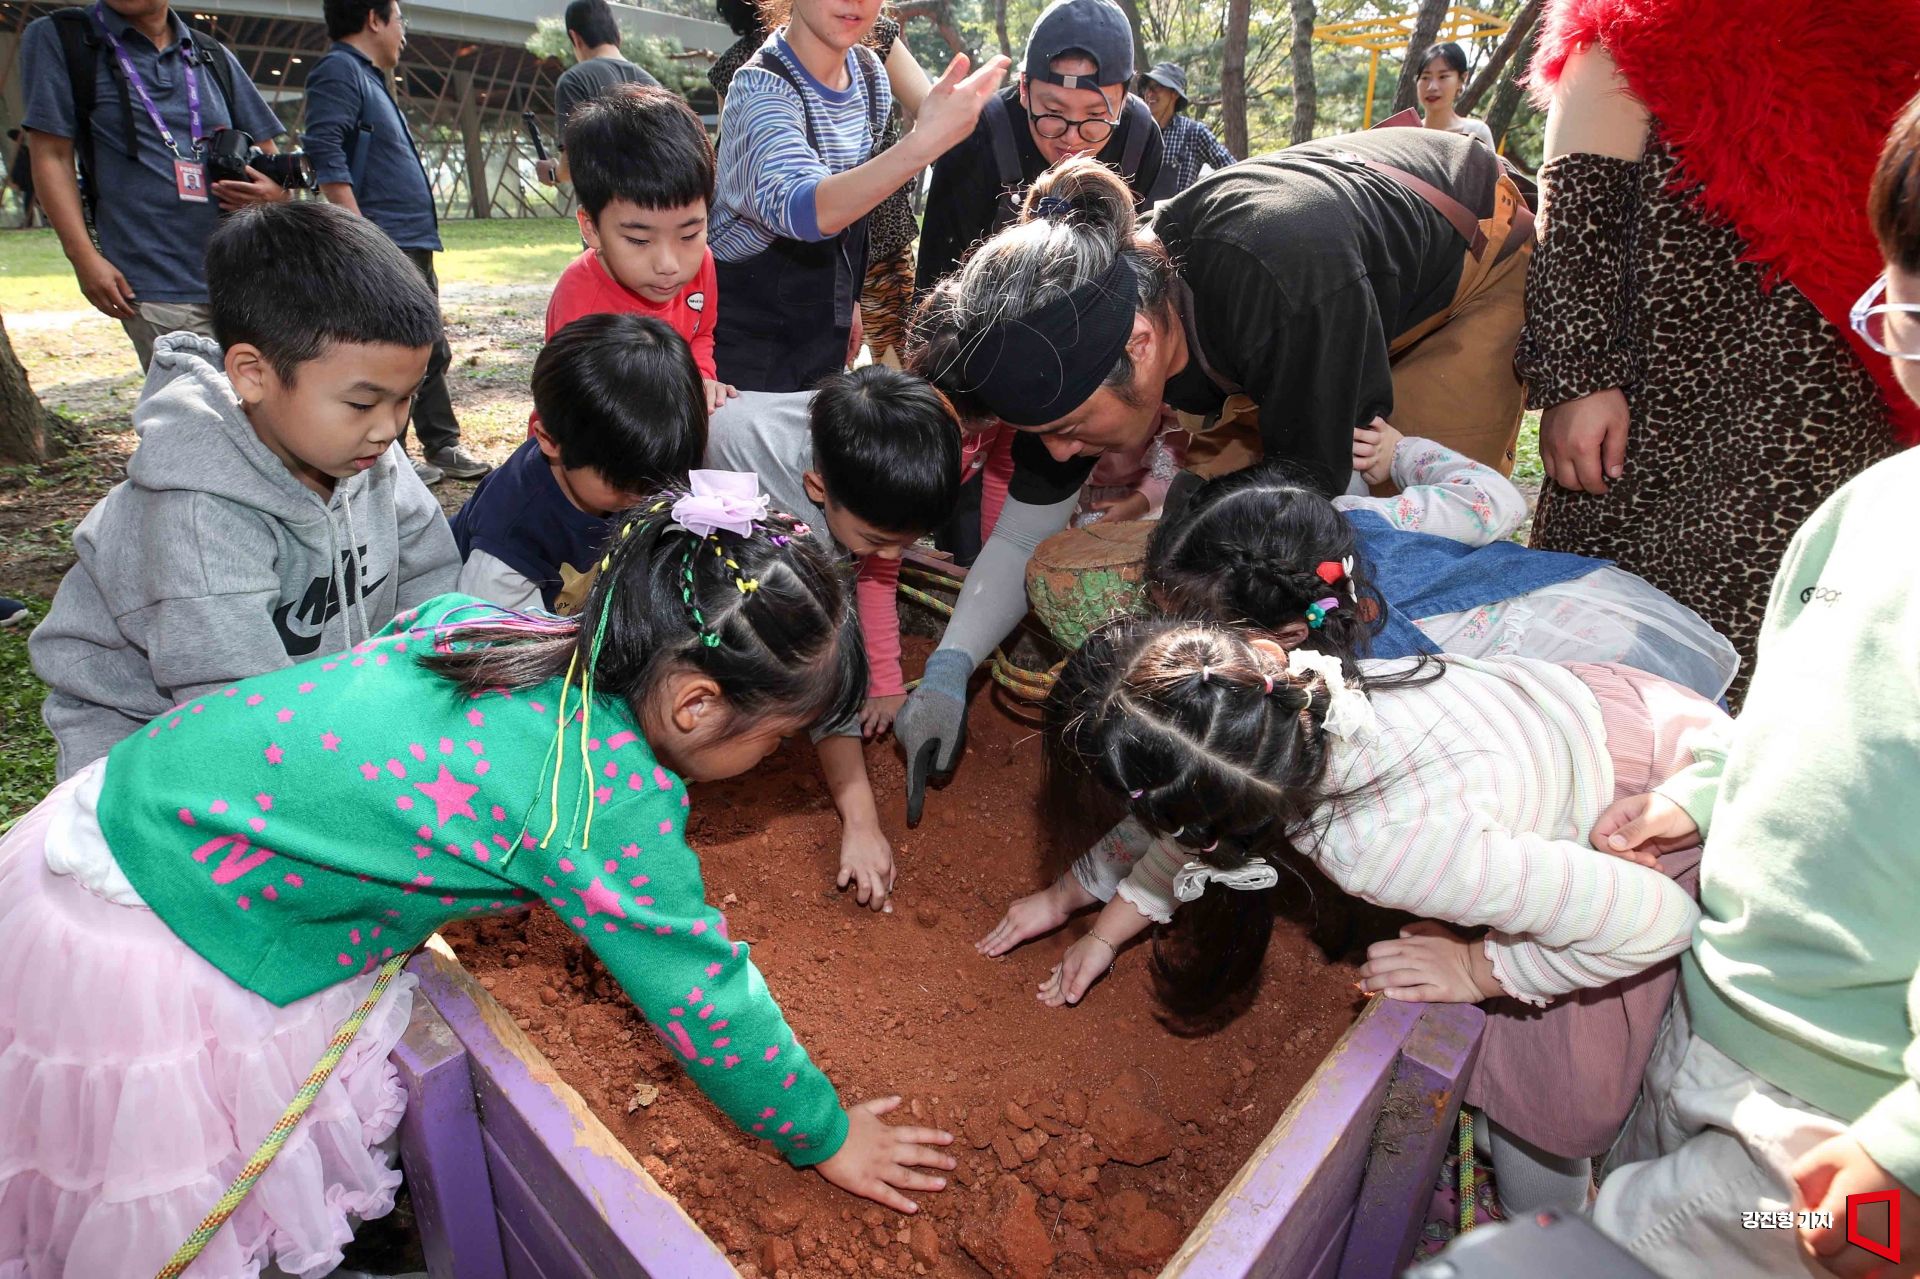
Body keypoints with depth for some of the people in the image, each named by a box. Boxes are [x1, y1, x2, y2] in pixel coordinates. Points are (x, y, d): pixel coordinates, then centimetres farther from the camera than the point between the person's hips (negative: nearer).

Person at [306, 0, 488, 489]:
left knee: (432, 352, 15)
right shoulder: (339, 70, -7)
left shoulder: (369, 78, 23)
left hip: (412, 247, 10)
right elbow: (326, 156, -20)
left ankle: (442, 448, 24)